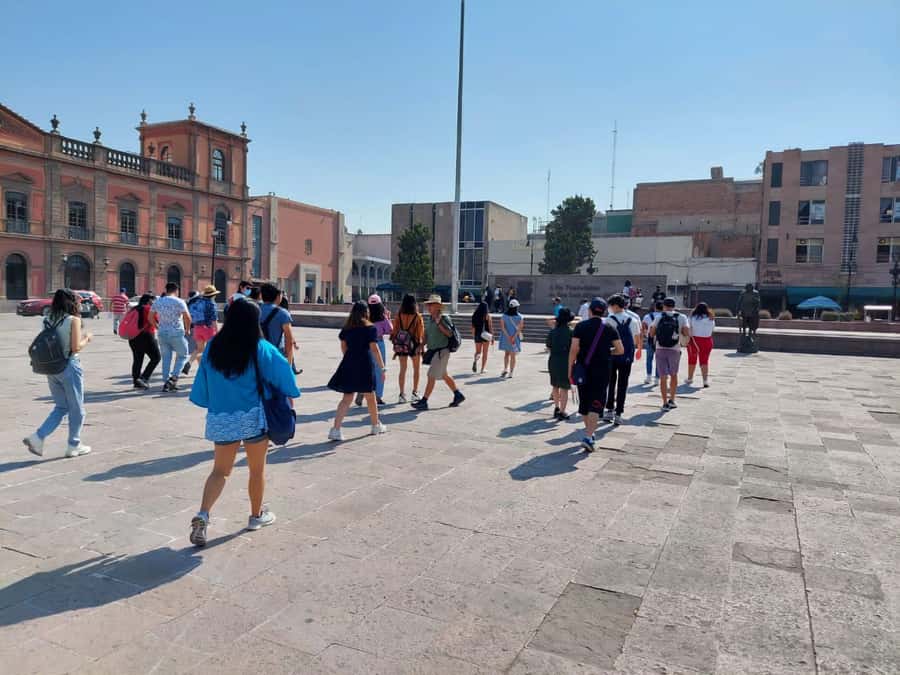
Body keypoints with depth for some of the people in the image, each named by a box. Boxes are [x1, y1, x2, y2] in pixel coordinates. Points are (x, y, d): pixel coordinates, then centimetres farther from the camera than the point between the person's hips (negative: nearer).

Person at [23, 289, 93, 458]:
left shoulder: (48, 320, 6)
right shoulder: (73, 320, -12)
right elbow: (76, 347, -16)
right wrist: (86, 338, 2)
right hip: (69, 367, -6)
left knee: (61, 407, 19)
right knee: (77, 409, 9)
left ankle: (37, 437, 6)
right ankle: (74, 446, 17)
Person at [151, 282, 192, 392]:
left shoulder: (158, 301, 8)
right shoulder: (179, 302, -8)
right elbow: (187, 318, -15)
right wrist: (187, 329, 1)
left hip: (162, 333, 5)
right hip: (176, 333, -5)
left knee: (166, 357, 13)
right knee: (182, 356, 10)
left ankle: (166, 383, 11)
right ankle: (174, 378, -6)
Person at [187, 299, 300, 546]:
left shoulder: (213, 347, -1)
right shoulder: (261, 349, -12)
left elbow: (203, 382, 5)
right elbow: (282, 372, -6)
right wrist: (289, 395, 11)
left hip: (221, 418, 3)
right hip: (253, 418, -3)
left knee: (220, 470, 12)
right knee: (257, 469, 15)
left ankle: (202, 515, -8)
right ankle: (256, 515, 30)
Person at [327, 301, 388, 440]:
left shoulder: (346, 328, 7)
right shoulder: (370, 328, -7)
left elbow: (343, 347, 14)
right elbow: (374, 349, -12)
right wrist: (382, 368, -9)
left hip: (348, 364, 4)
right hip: (365, 365, -4)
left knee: (346, 399, 4)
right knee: (370, 397, 13)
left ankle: (335, 429, -9)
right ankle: (376, 425, 31)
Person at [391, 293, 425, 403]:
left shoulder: (398, 316, -5)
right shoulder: (417, 317, -10)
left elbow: (394, 331, -2)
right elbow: (421, 332, -8)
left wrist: (395, 346, 6)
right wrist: (422, 345, 3)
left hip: (401, 345, 2)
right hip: (414, 345, -2)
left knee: (403, 369, 11)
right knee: (416, 369, 16)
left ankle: (402, 394, 7)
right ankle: (415, 393, 18)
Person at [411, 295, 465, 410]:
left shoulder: (444, 319, -13)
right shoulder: (429, 319, 11)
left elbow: (450, 334, -22)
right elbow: (427, 335, 19)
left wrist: (439, 323, -27)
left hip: (442, 351, -9)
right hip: (433, 351, 9)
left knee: (431, 376, -7)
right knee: (444, 375, 17)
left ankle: (424, 402, -3)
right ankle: (458, 395, 30)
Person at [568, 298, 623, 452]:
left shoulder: (581, 326, -2)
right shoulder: (609, 328, 0)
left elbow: (574, 349, -10)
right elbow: (620, 350, 0)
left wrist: (570, 369, -5)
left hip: (583, 371, 1)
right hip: (602, 372, -1)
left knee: (584, 402, 17)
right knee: (596, 405, -2)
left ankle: (589, 431, 32)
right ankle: (588, 437, -15)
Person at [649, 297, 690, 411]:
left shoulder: (658, 318, 2)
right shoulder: (681, 318, 0)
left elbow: (651, 334, 3)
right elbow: (687, 334, -8)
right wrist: (680, 333, 12)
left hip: (660, 349, 0)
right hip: (674, 350, 0)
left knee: (663, 377, 3)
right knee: (674, 375, 20)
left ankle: (665, 403, 2)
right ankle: (671, 400, 21)